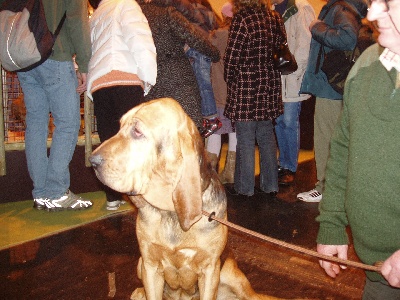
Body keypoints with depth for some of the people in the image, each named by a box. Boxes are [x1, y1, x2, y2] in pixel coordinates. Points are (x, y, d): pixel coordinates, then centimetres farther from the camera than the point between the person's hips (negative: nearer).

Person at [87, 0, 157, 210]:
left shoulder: (94, 18, 31)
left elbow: (88, 52, 23)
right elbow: (140, 41, -5)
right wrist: (148, 77, -2)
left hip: (96, 83, 6)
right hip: (125, 80, -6)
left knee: (109, 141, 4)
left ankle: (113, 197, 4)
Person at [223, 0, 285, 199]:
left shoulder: (241, 20, -12)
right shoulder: (274, 18, 6)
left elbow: (231, 58, -12)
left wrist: (230, 80, 3)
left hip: (246, 87, -6)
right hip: (270, 86, 6)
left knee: (246, 140, 3)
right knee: (267, 137, 14)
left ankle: (244, 188, 14)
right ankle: (270, 186, 22)